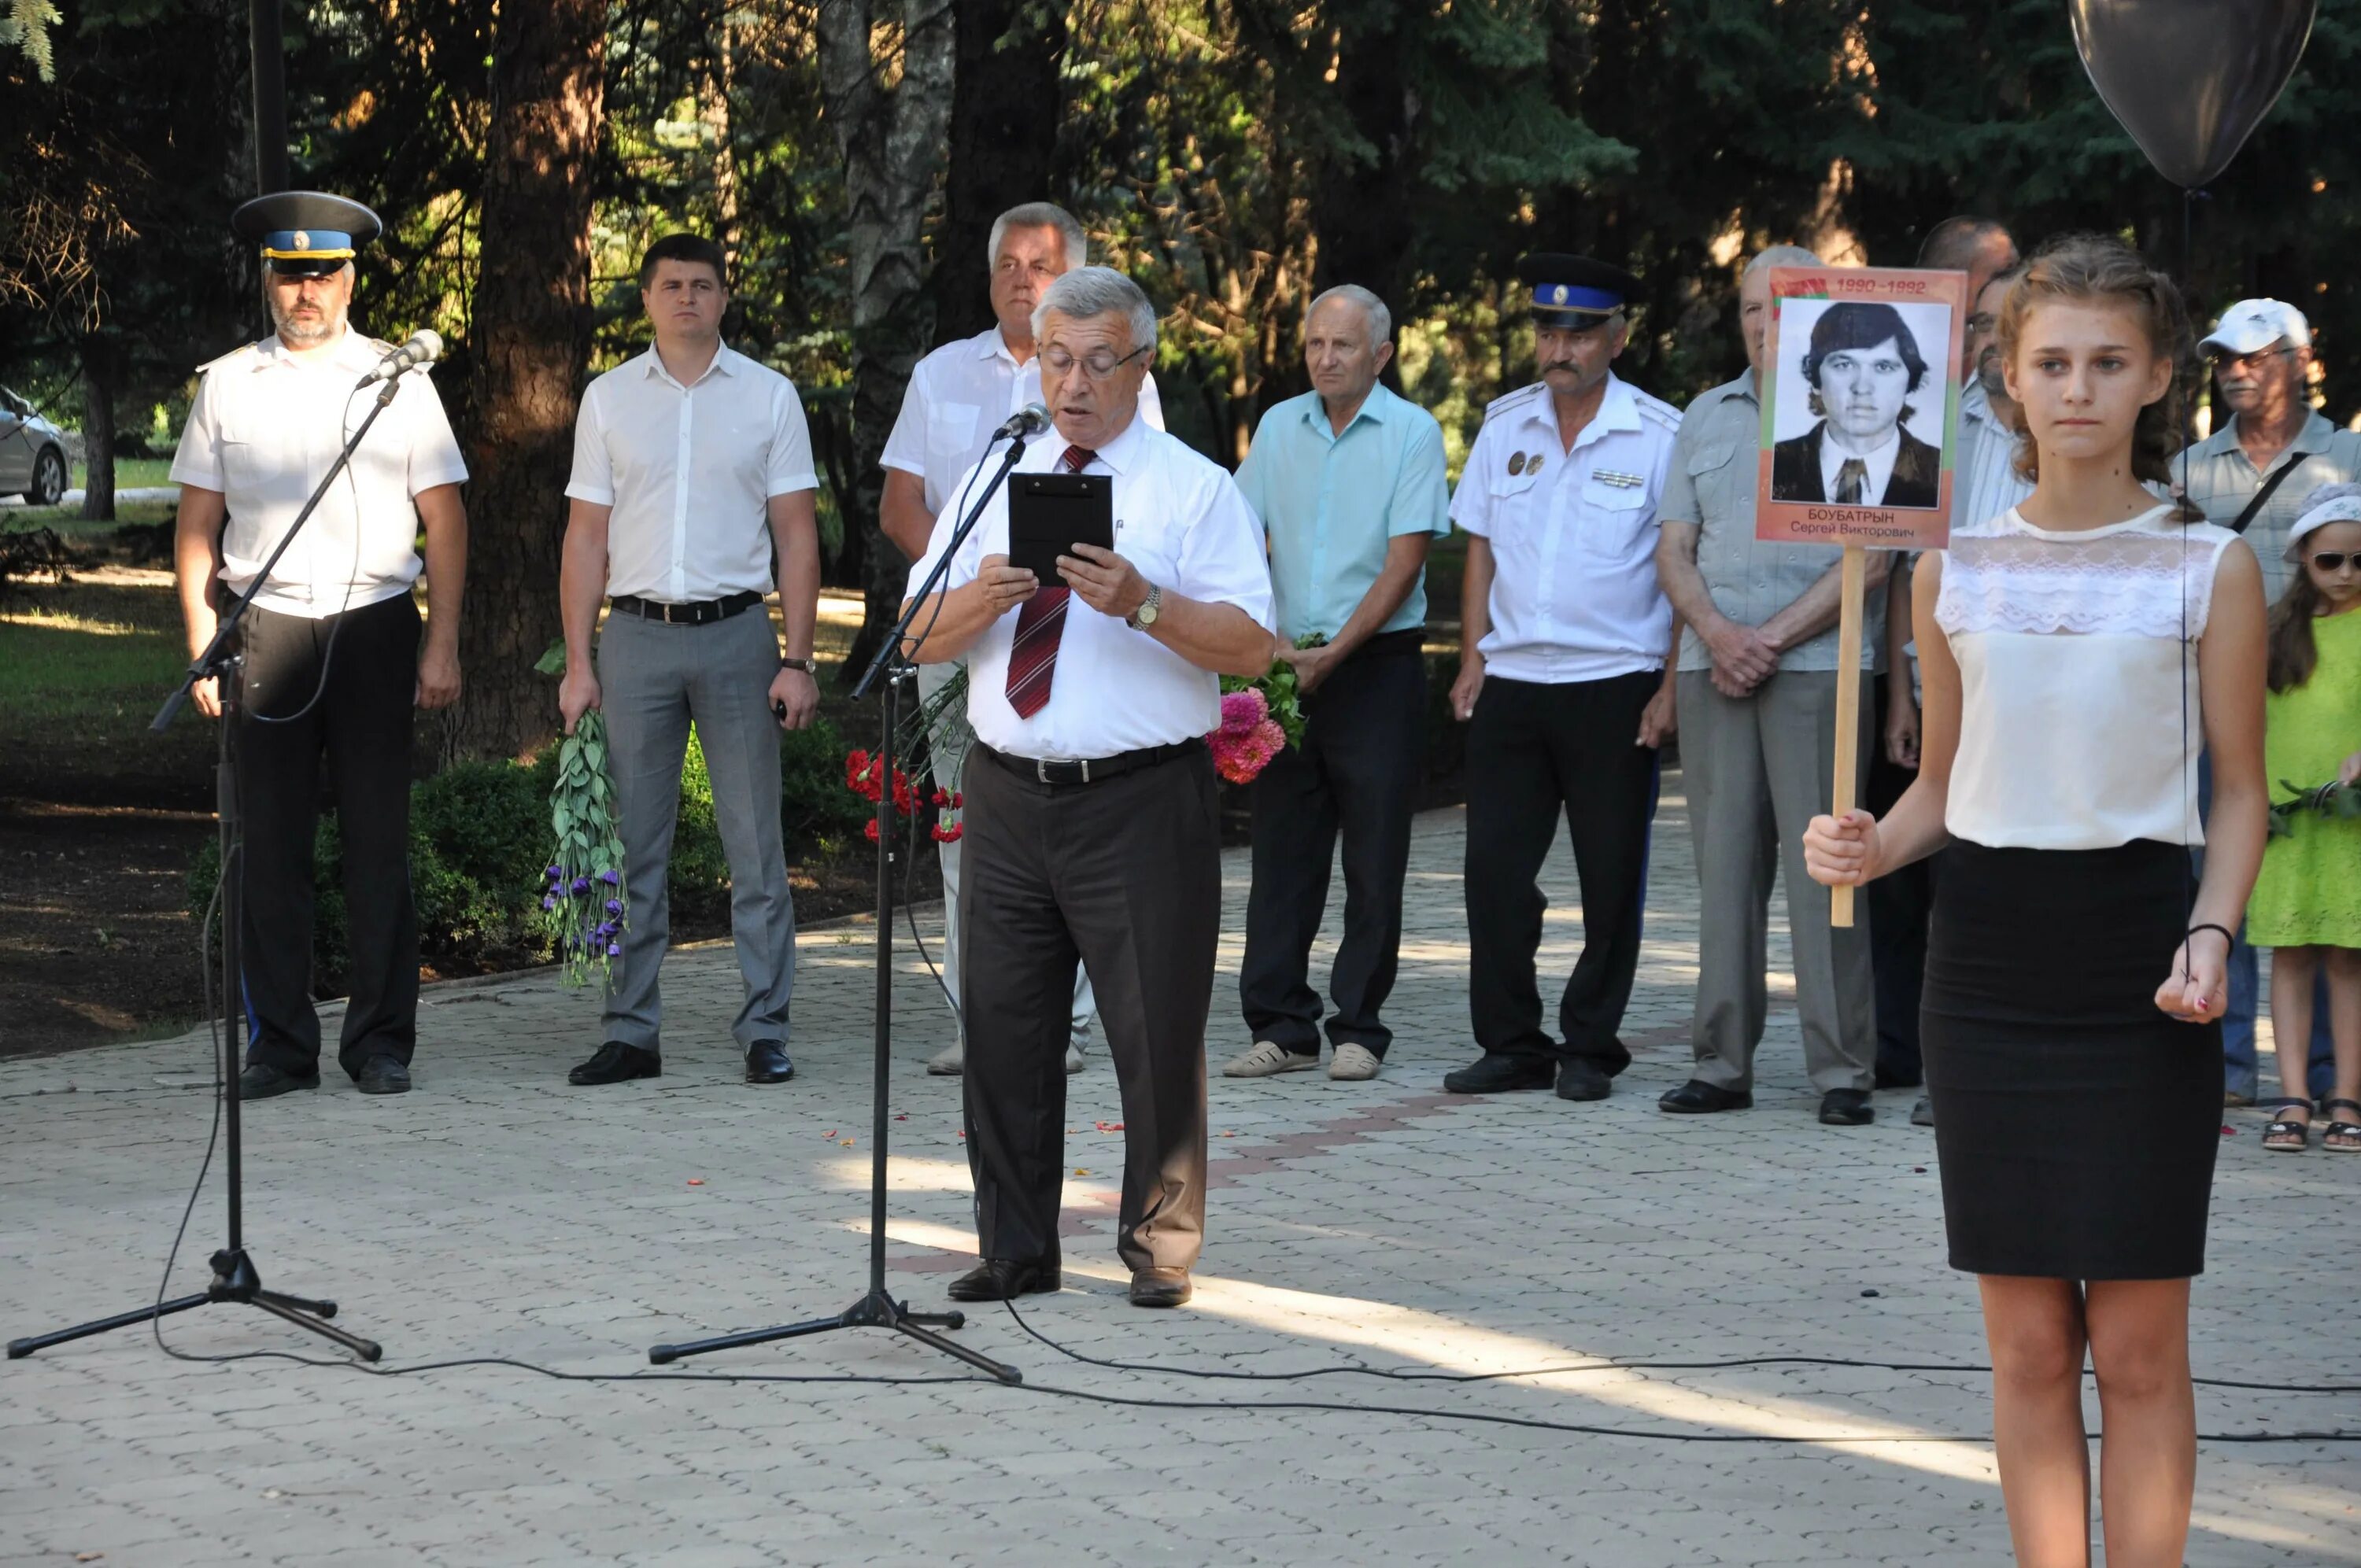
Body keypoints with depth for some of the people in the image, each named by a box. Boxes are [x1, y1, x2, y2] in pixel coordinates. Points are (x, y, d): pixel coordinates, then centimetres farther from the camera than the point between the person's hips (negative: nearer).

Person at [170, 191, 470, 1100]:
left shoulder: (397, 380, 8)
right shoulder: (227, 385, 10)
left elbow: (444, 519, 7)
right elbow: (196, 525, 10)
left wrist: (442, 645, -1)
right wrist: (202, 647, 1)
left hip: (374, 625, -1)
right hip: (265, 631, 1)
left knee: (378, 842, -1)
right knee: (267, 846, 0)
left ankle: (382, 1043, 6)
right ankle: (278, 1044, 7)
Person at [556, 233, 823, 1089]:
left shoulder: (768, 396, 6)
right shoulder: (609, 399, 9)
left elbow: (796, 536, 5)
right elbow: (586, 537, 9)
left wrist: (797, 660, -4)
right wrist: (578, 663, 2)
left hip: (736, 633, -1)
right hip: (636, 634, 1)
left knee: (755, 842, -2)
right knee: (631, 844, 3)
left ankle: (765, 1030, 2)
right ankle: (631, 1032, 8)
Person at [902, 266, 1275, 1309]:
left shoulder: (1194, 489, 0)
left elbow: (1250, 647, -10)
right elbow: (923, 639, 8)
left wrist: (1142, 604, -24)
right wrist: (979, 598, -13)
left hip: (1141, 803, -4)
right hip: (1008, 795, 4)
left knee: (1157, 1030, 0)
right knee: (1003, 1027, 7)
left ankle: (1160, 1249, 12)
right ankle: (1015, 1250, 18)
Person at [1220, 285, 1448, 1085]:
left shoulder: (1412, 433, -3)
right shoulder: (1279, 427, 9)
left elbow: (1404, 563, -9)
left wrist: (1332, 655, -14)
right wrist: (1272, 642, -8)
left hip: (1377, 663, -4)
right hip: (1287, 664, 4)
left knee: (1375, 860, -1)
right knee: (1282, 850, 3)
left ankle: (1358, 1029, 5)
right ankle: (1281, 1027, 7)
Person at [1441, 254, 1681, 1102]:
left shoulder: (1660, 436, -4)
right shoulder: (1505, 425, 9)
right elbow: (1481, 547, 14)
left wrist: (1671, 687, -9)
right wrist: (1473, 658, 6)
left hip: (1613, 686, -4)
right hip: (1510, 683, 4)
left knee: (1610, 879, 3)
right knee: (1495, 867, 2)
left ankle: (1590, 1049, 13)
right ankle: (1511, 1044, 11)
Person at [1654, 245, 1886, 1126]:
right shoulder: (1707, 418, 18)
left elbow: (1871, 559, -5)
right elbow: (1674, 550, 13)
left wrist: (1774, 637, -11)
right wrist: (1716, 632, -6)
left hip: (1819, 666, -4)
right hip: (1713, 667, 4)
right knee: (1724, 864, 4)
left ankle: (1842, 1069, -4)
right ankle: (1722, 1063, 7)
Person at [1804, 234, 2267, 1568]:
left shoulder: (2209, 569, -1)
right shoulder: (1957, 570, 6)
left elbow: (2241, 792, 2)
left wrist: (2212, 936, -14)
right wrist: (1871, 848, -6)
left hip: (2138, 970, -2)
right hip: (1990, 967, 2)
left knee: (2138, 1346, -1)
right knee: (2028, 1345, 5)